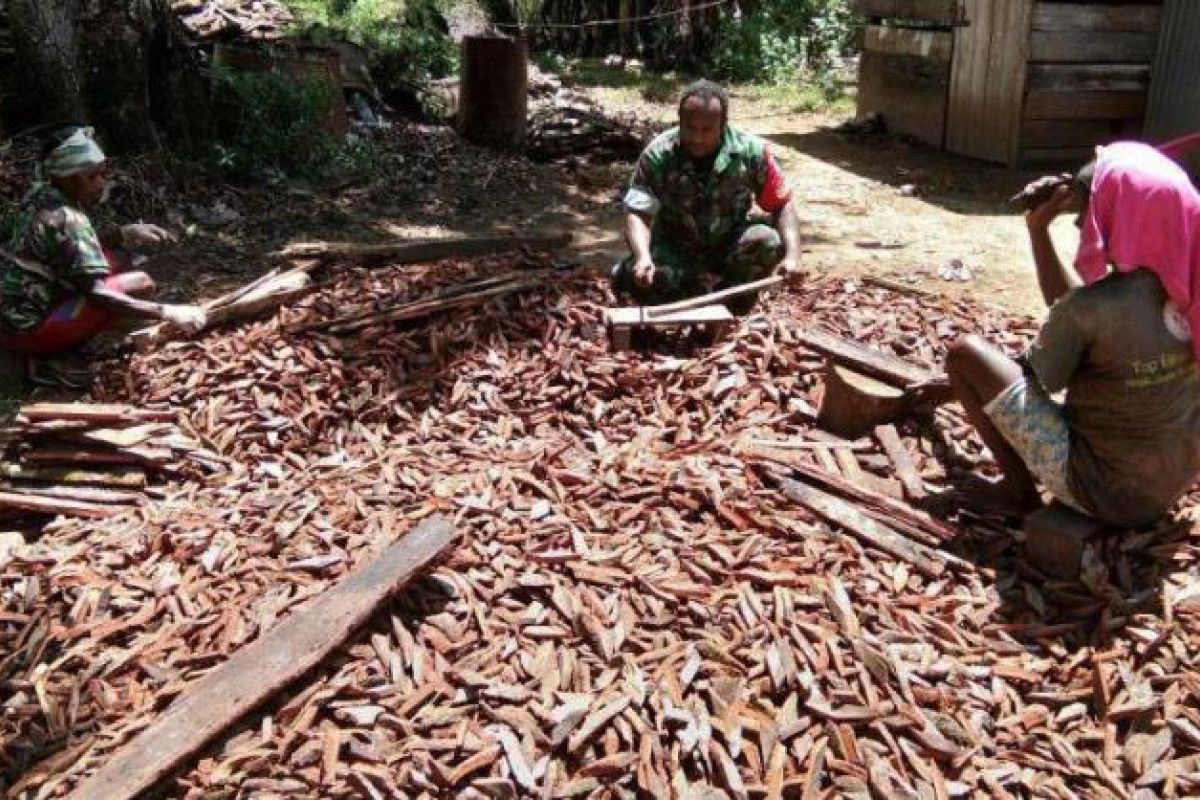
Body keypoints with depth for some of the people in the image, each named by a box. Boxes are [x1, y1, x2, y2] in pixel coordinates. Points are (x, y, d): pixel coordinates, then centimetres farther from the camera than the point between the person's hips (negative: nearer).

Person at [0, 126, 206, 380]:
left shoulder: (39, 197, 4)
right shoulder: (66, 219, -22)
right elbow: (96, 294, -30)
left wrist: (124, 234, 3)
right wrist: (168, 313, -33)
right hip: (27, 330, -9)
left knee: (113, 261, 15)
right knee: (140, 283, -17)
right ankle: (57, 352, -7)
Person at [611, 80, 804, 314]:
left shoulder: (752, 152, -14)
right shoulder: (658, 155, -16)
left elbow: (783, 204, -10)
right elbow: (638, 214, -21)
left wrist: (793, 255, -27)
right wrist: (643, 258, -42)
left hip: (729, 249, 0)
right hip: (674, 251, 0)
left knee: (768, 242, -31)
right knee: (635, 277, -30)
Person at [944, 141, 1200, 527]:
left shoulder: (1091, 307, -26)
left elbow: (1036, 378, -10)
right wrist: (1038, 229, 7)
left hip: (1104, 490, -7)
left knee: (965, 354, -4)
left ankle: (1019, 490, 7)